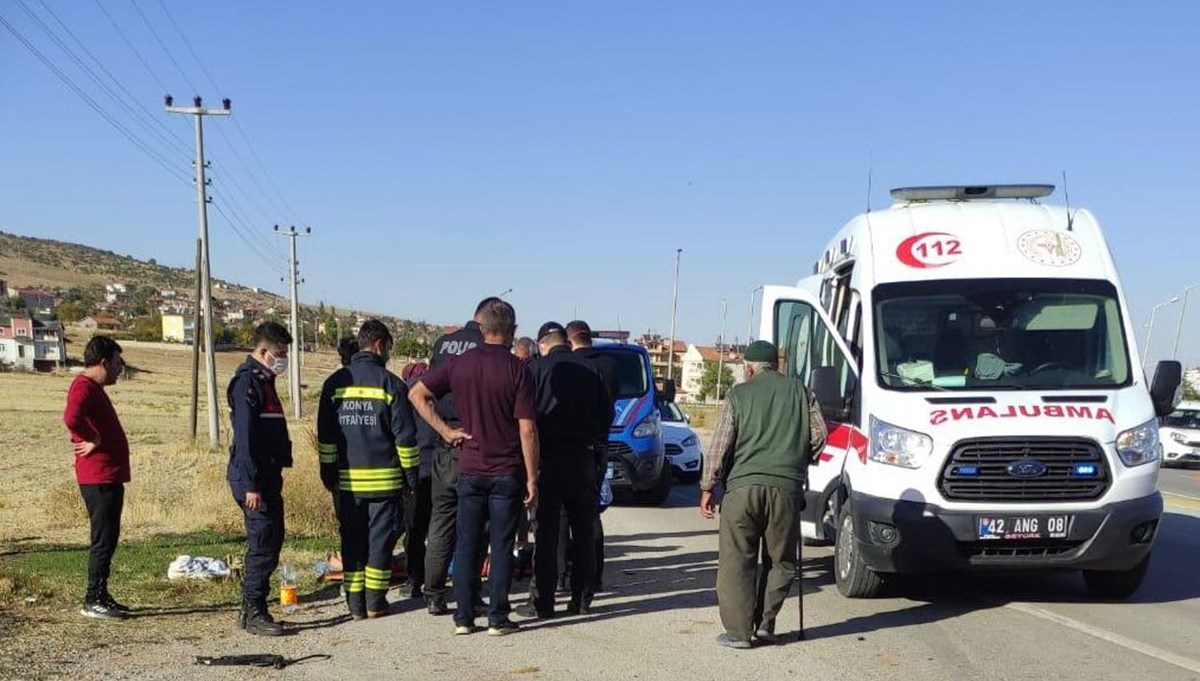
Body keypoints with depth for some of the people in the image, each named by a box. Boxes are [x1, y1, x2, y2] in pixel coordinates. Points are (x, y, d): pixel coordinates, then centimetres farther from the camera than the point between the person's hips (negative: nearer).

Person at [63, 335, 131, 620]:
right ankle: (93, 601, -1)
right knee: (103, 538, -6)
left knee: (108, 537, 14)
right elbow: (71, 418, -33)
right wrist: (94, 441, -21)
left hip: (109, 476, 10)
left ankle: (101, 596, 21)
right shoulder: (84, 387, -15)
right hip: (99, 477, -10)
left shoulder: (94, 388, 17)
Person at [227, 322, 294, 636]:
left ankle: (251, 609, 20)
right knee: (263, 544, -7)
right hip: (254, 480, -10)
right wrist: (251, 485, -23)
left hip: (268, 477, 10)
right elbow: (244, 437, -20)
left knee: (271, 540, 13)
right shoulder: (247, 382, -13)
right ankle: (254, 613, 0)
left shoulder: (263, 381, 18)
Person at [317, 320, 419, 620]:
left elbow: (325, 434, 10)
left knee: (352, 540, 9)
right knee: (381, 539, 5)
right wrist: (411, 472, 4)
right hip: (385, 478, -3)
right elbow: (405, 434, -5)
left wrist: (328, 470, 17)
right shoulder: (390, 383, -6)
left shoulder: (336, 383, 6)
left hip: (348, 479, 3)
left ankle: (355, 602, 10)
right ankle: (375, 602, 7)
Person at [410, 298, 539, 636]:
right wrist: (532, 478, -6)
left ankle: (463, 617, 11)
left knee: (467, 545, 9)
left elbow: (417, 393, 2)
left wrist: (445, 430, 2)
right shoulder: (517, 370, -10)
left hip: (470, 470, 3)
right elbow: (527, 429, -12)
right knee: (502, 546, 5)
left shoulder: (460, 364, 1)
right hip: (507, 472, -3)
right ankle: (498, 618, 6)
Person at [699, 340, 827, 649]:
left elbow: (721, 445, 0)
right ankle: (765, 623, 7)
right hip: (787, 487, 2)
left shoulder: (739, 394, 5)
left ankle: (738, 631, 1)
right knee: (780, 560, 13)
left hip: (743, 487, -2)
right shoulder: (799, 392, 12)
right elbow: (819, 435, 9)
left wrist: (707, 487, 4)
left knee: (736, 562, 3)